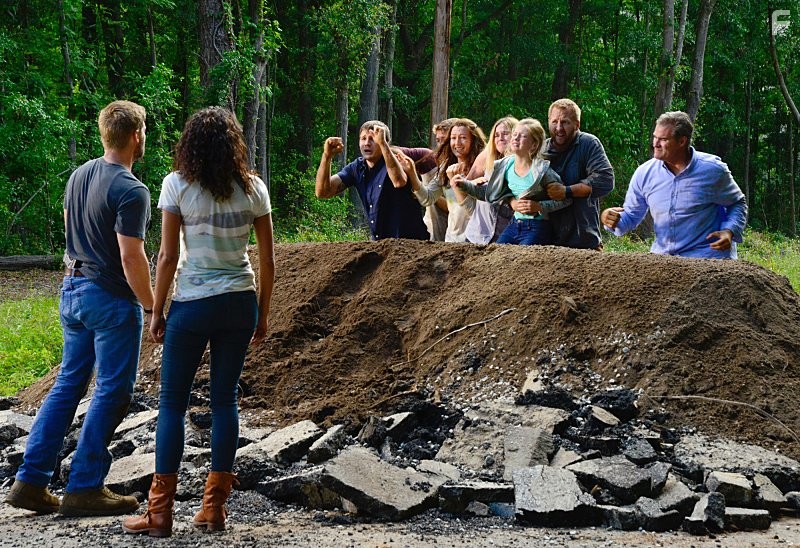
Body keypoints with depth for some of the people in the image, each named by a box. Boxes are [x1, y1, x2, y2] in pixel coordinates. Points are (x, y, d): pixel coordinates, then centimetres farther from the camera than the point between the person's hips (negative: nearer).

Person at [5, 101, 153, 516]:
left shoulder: (79, 175, 8)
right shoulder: (130, 191, -18)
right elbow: (131, 257, -21)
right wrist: (151, 306, -11)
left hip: (73, 291, 8)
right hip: (112, 299, -8)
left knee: (67, 385, 14)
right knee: (111, 393, 2)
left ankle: (30, 481, 13)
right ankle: (84, 488, 5)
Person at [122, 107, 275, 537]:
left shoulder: (177, 184, -6)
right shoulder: (253, 188, 2)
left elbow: (168, 256, -8)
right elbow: (268, 260, 3)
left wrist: (156, 312, 1)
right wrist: (262, 315, 13)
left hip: (192, 304, -3)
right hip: (240, 303, 3)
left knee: (172, 403, 4)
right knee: (225, 400, 10)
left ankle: (160, 513, 4)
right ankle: (214, 507, 13)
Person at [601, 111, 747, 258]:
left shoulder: (713, 170, -5)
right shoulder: (644, 173, 1)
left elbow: (737, 203, 8)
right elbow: (631, 215, 9)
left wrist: (729, 232, -9)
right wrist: (615, 221, -13)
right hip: (661, 256, 3)